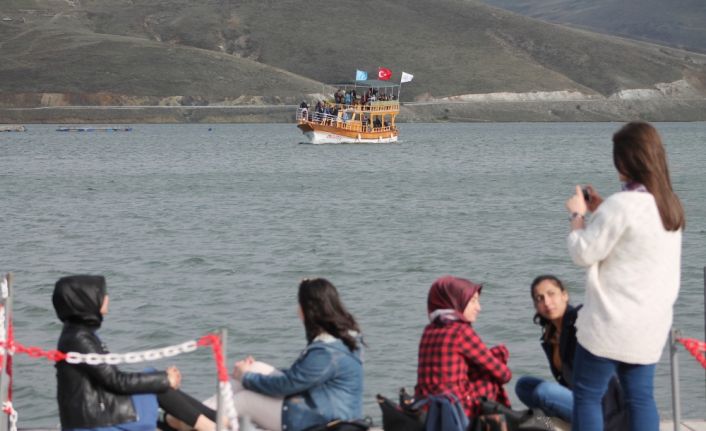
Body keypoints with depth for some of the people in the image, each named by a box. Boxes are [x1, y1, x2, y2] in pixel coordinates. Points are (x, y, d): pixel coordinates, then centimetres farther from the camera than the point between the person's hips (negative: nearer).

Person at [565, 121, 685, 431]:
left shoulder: (622, 205, -18)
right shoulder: (669, 204, 8)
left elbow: (583, 253, -12)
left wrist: (577, 215, 3)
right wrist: (600, 212, 17)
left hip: (613, 321, -8)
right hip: (650, 323, 8)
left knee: (587, 395, 2)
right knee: (641, 396, 11)